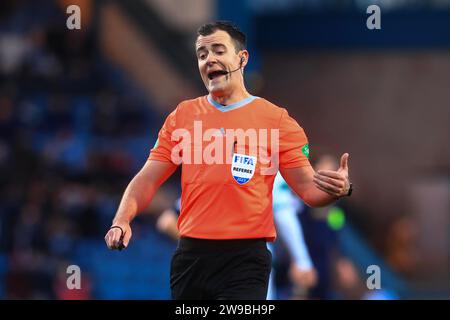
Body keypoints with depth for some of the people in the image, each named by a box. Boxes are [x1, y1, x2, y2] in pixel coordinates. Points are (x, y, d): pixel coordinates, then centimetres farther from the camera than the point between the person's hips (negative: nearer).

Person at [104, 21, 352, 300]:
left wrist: (338, 189, -21)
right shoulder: (183, 115, 10)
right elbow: (147, 180, 10)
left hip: (245, 259, -3)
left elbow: (308, 188, 2)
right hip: (190, 255, 3)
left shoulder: (276, 120, 2)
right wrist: (122, 220, -7)